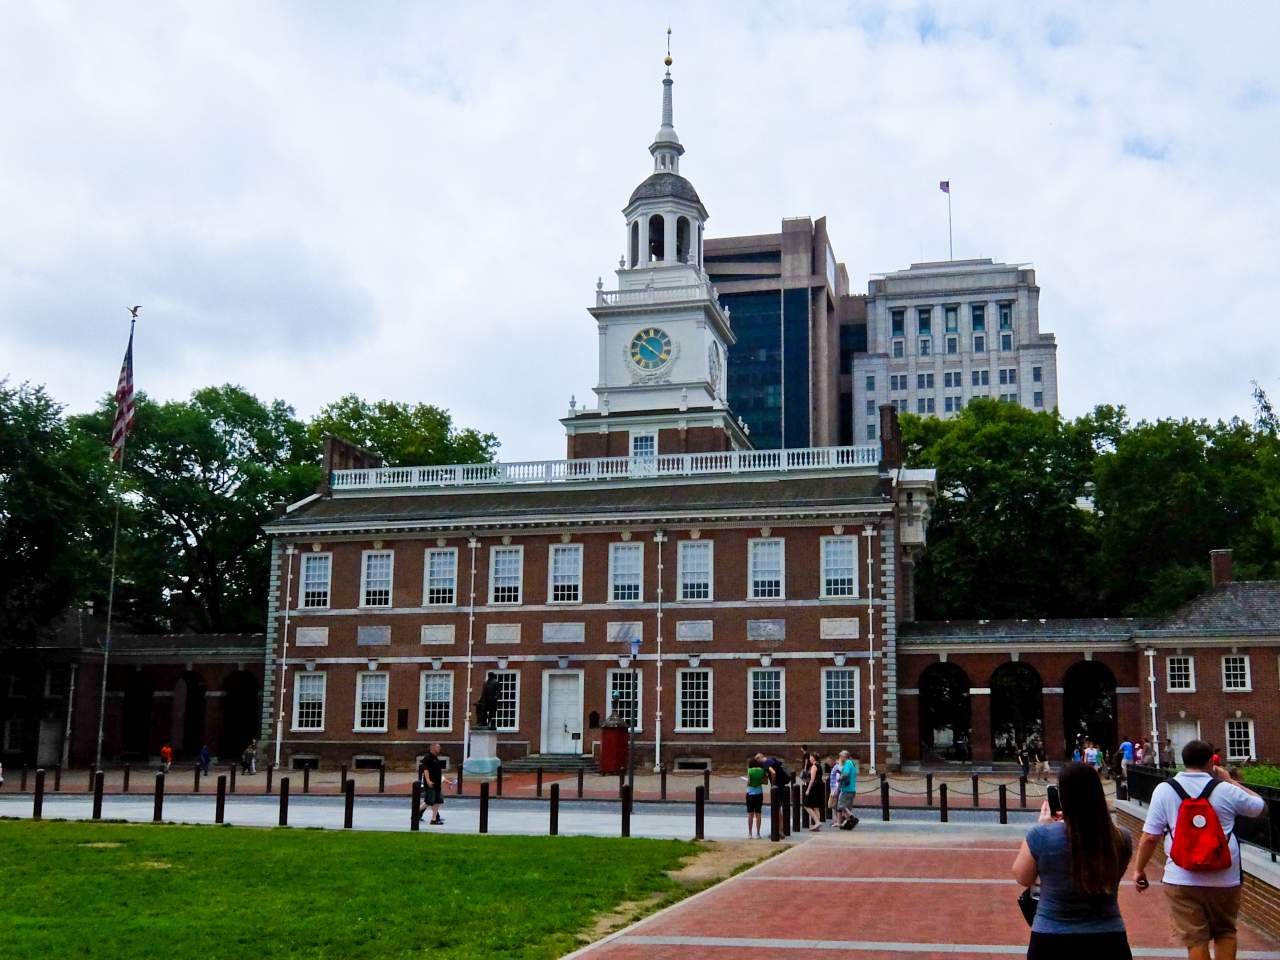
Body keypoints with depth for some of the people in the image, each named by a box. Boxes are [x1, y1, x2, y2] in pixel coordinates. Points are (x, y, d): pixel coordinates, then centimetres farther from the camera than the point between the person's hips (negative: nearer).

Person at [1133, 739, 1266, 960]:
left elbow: (1150, 837, -6)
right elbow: (1259, 805, 15)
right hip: (1224, 878, 1)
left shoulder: (1164, 790, -4)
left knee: (1195, 940, 5)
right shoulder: (1226, 790, -4)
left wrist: (1139, 869, 6)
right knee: (1225, 932, 22)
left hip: (1181, 880, -1)